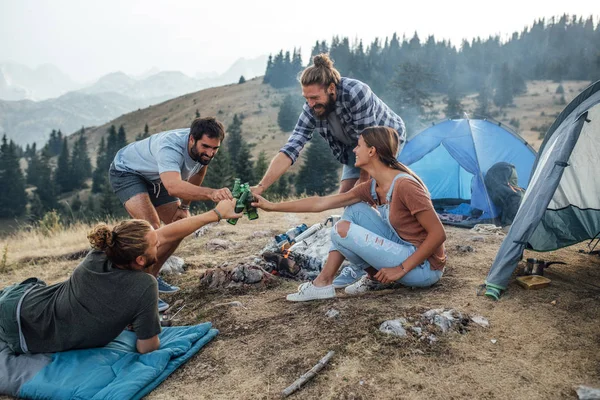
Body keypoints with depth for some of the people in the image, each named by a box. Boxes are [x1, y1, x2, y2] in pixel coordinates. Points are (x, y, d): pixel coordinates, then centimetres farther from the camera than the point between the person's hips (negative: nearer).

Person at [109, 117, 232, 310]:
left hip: (154, 178, 8)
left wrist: (184, 206, 0)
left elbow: (198, 172, 3)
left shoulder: (203, 150, -18)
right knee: (152, 226, -28)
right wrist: (211, 193, -73)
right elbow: (174, 187, -59)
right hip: (126, 171, -8)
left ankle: (152, 276, 17)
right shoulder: (170, 147, -41)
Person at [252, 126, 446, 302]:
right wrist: (272, 206, 4)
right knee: (355, 209, 0)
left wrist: (402, 269, -20)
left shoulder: (405, 185, -23)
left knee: (342, 230, -15)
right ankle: (323, 281, 2)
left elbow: (438, 234, -21)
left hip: (424, 267, -8)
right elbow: (321, 203, 4)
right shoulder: (372, 187, 3)